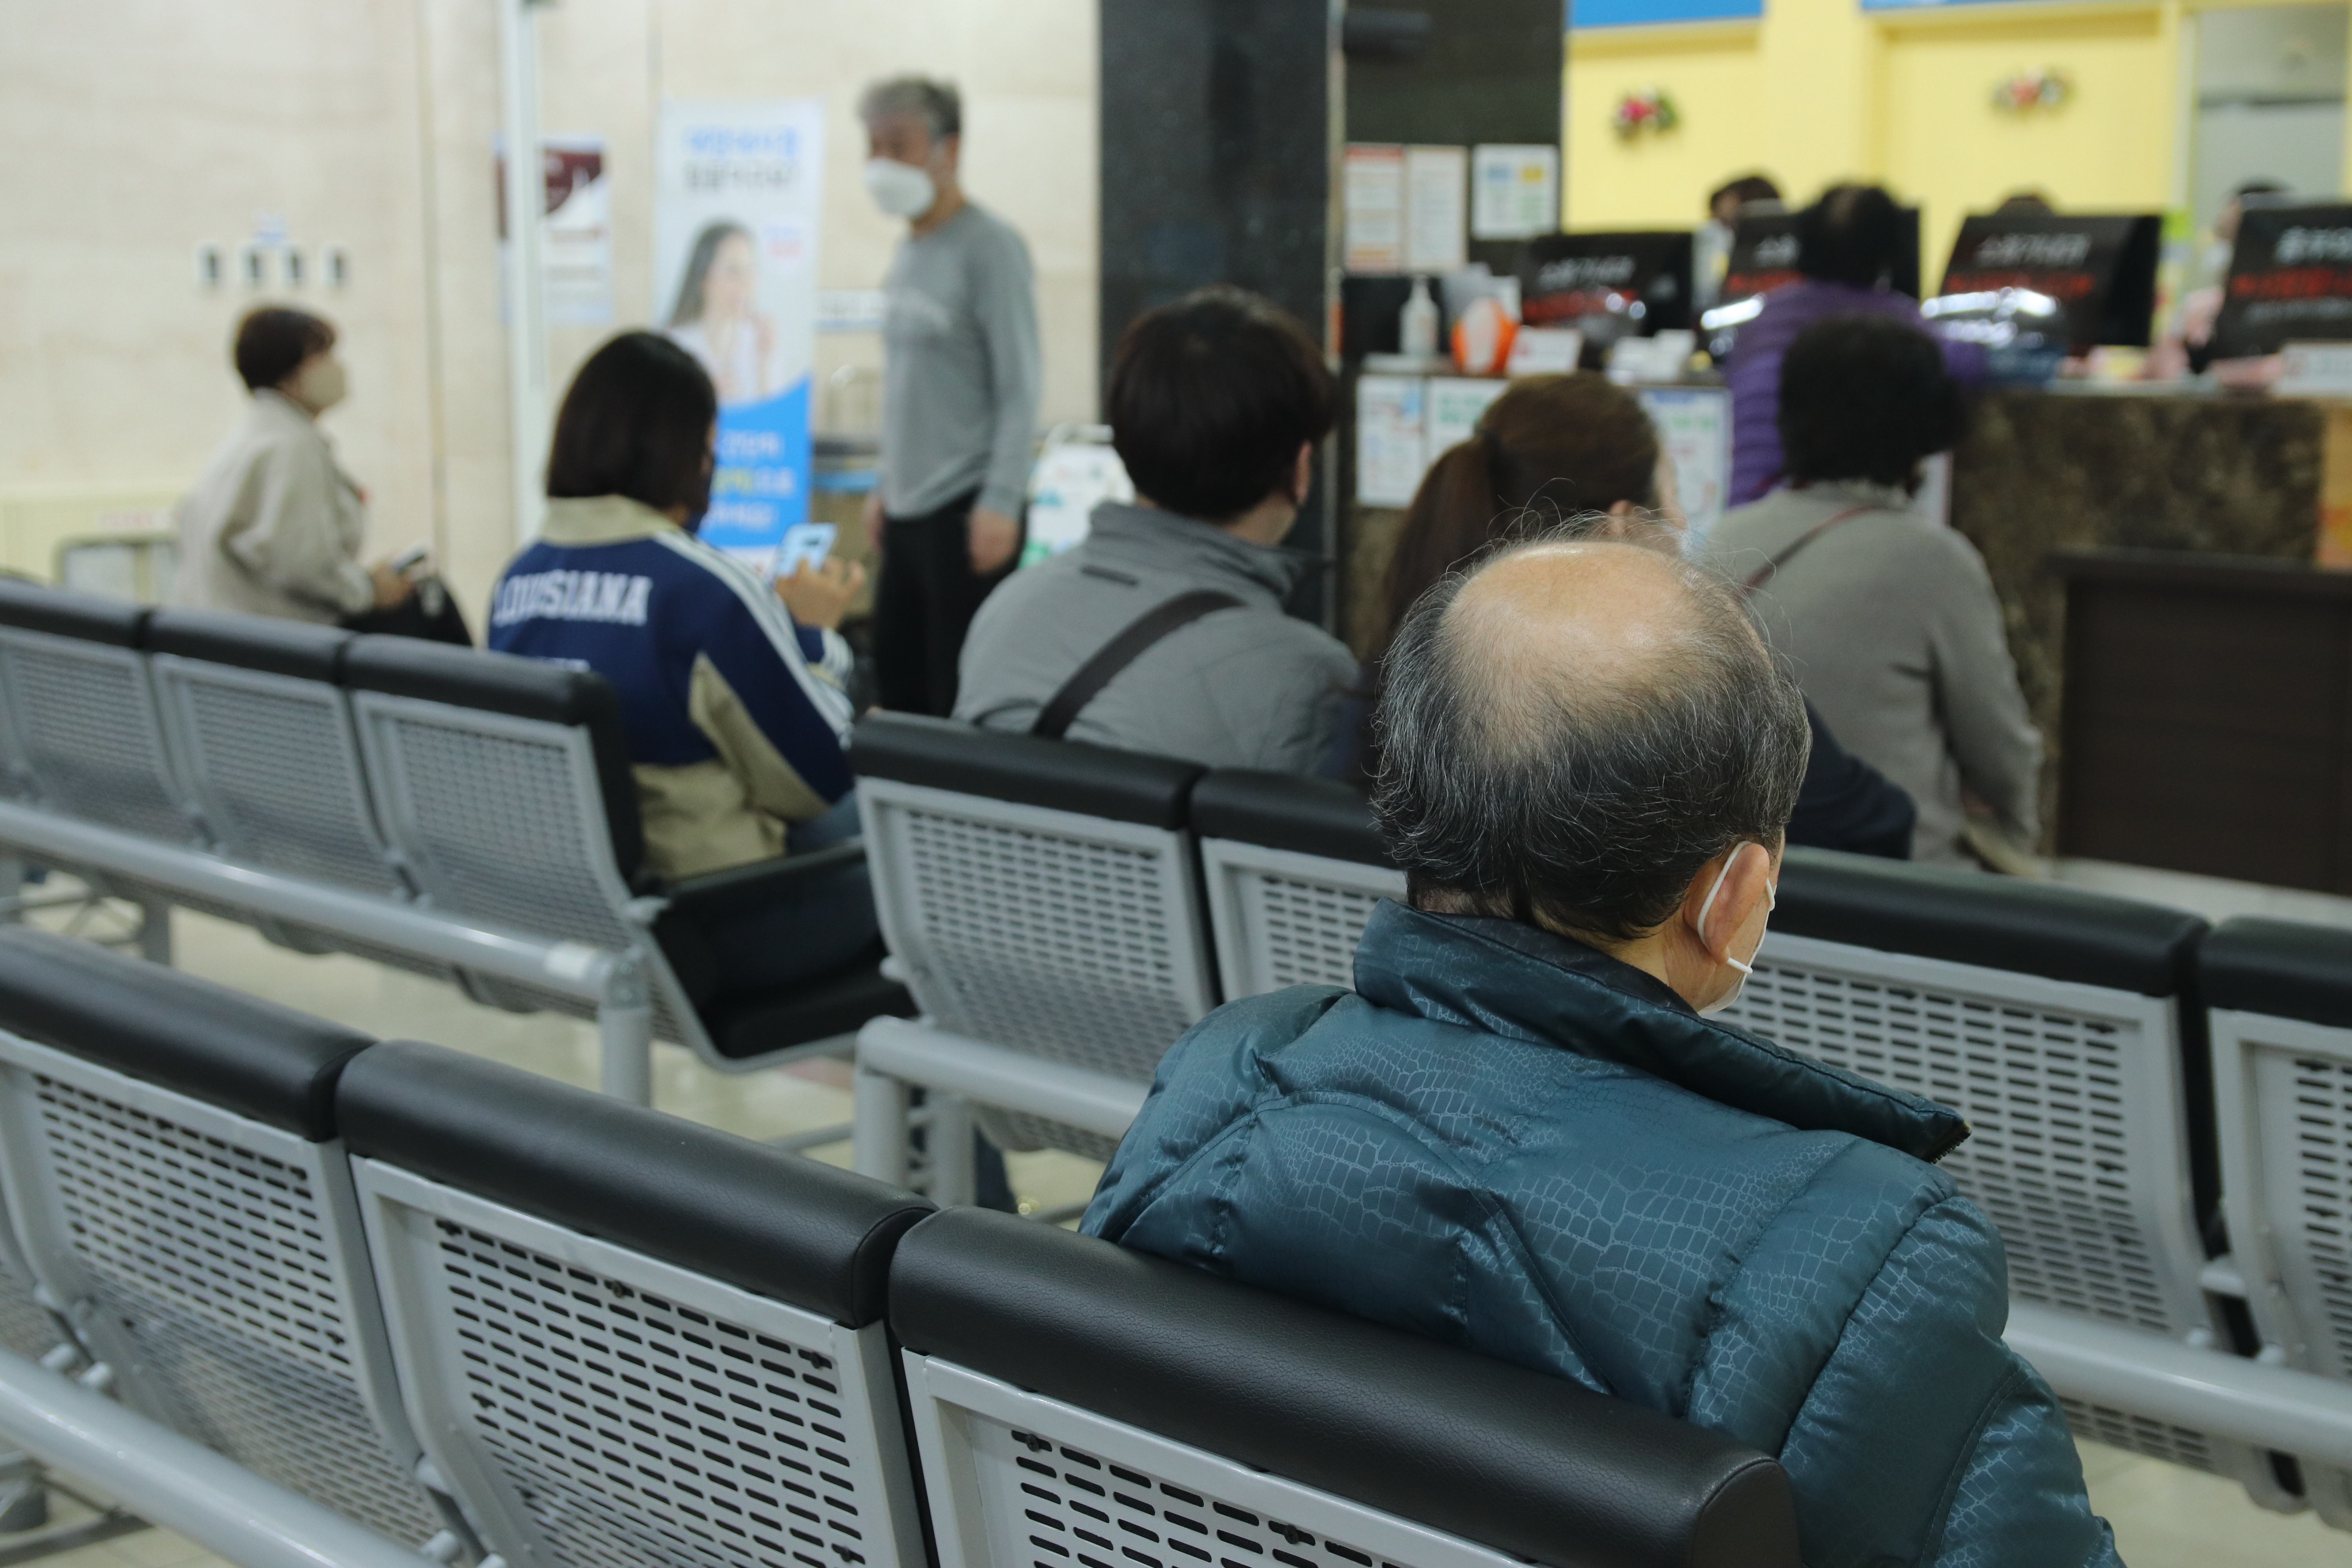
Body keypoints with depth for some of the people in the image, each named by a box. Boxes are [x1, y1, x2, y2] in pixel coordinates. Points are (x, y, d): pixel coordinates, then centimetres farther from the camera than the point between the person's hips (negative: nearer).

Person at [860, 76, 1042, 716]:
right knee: (898, 683, 10)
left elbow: (1019, 387, -14)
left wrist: (1001, 501, -20)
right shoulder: (909, 250, 15)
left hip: (966, 512, -8)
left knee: (962, 702, -6)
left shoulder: (990, 248, -9)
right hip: (907, 510, 8)